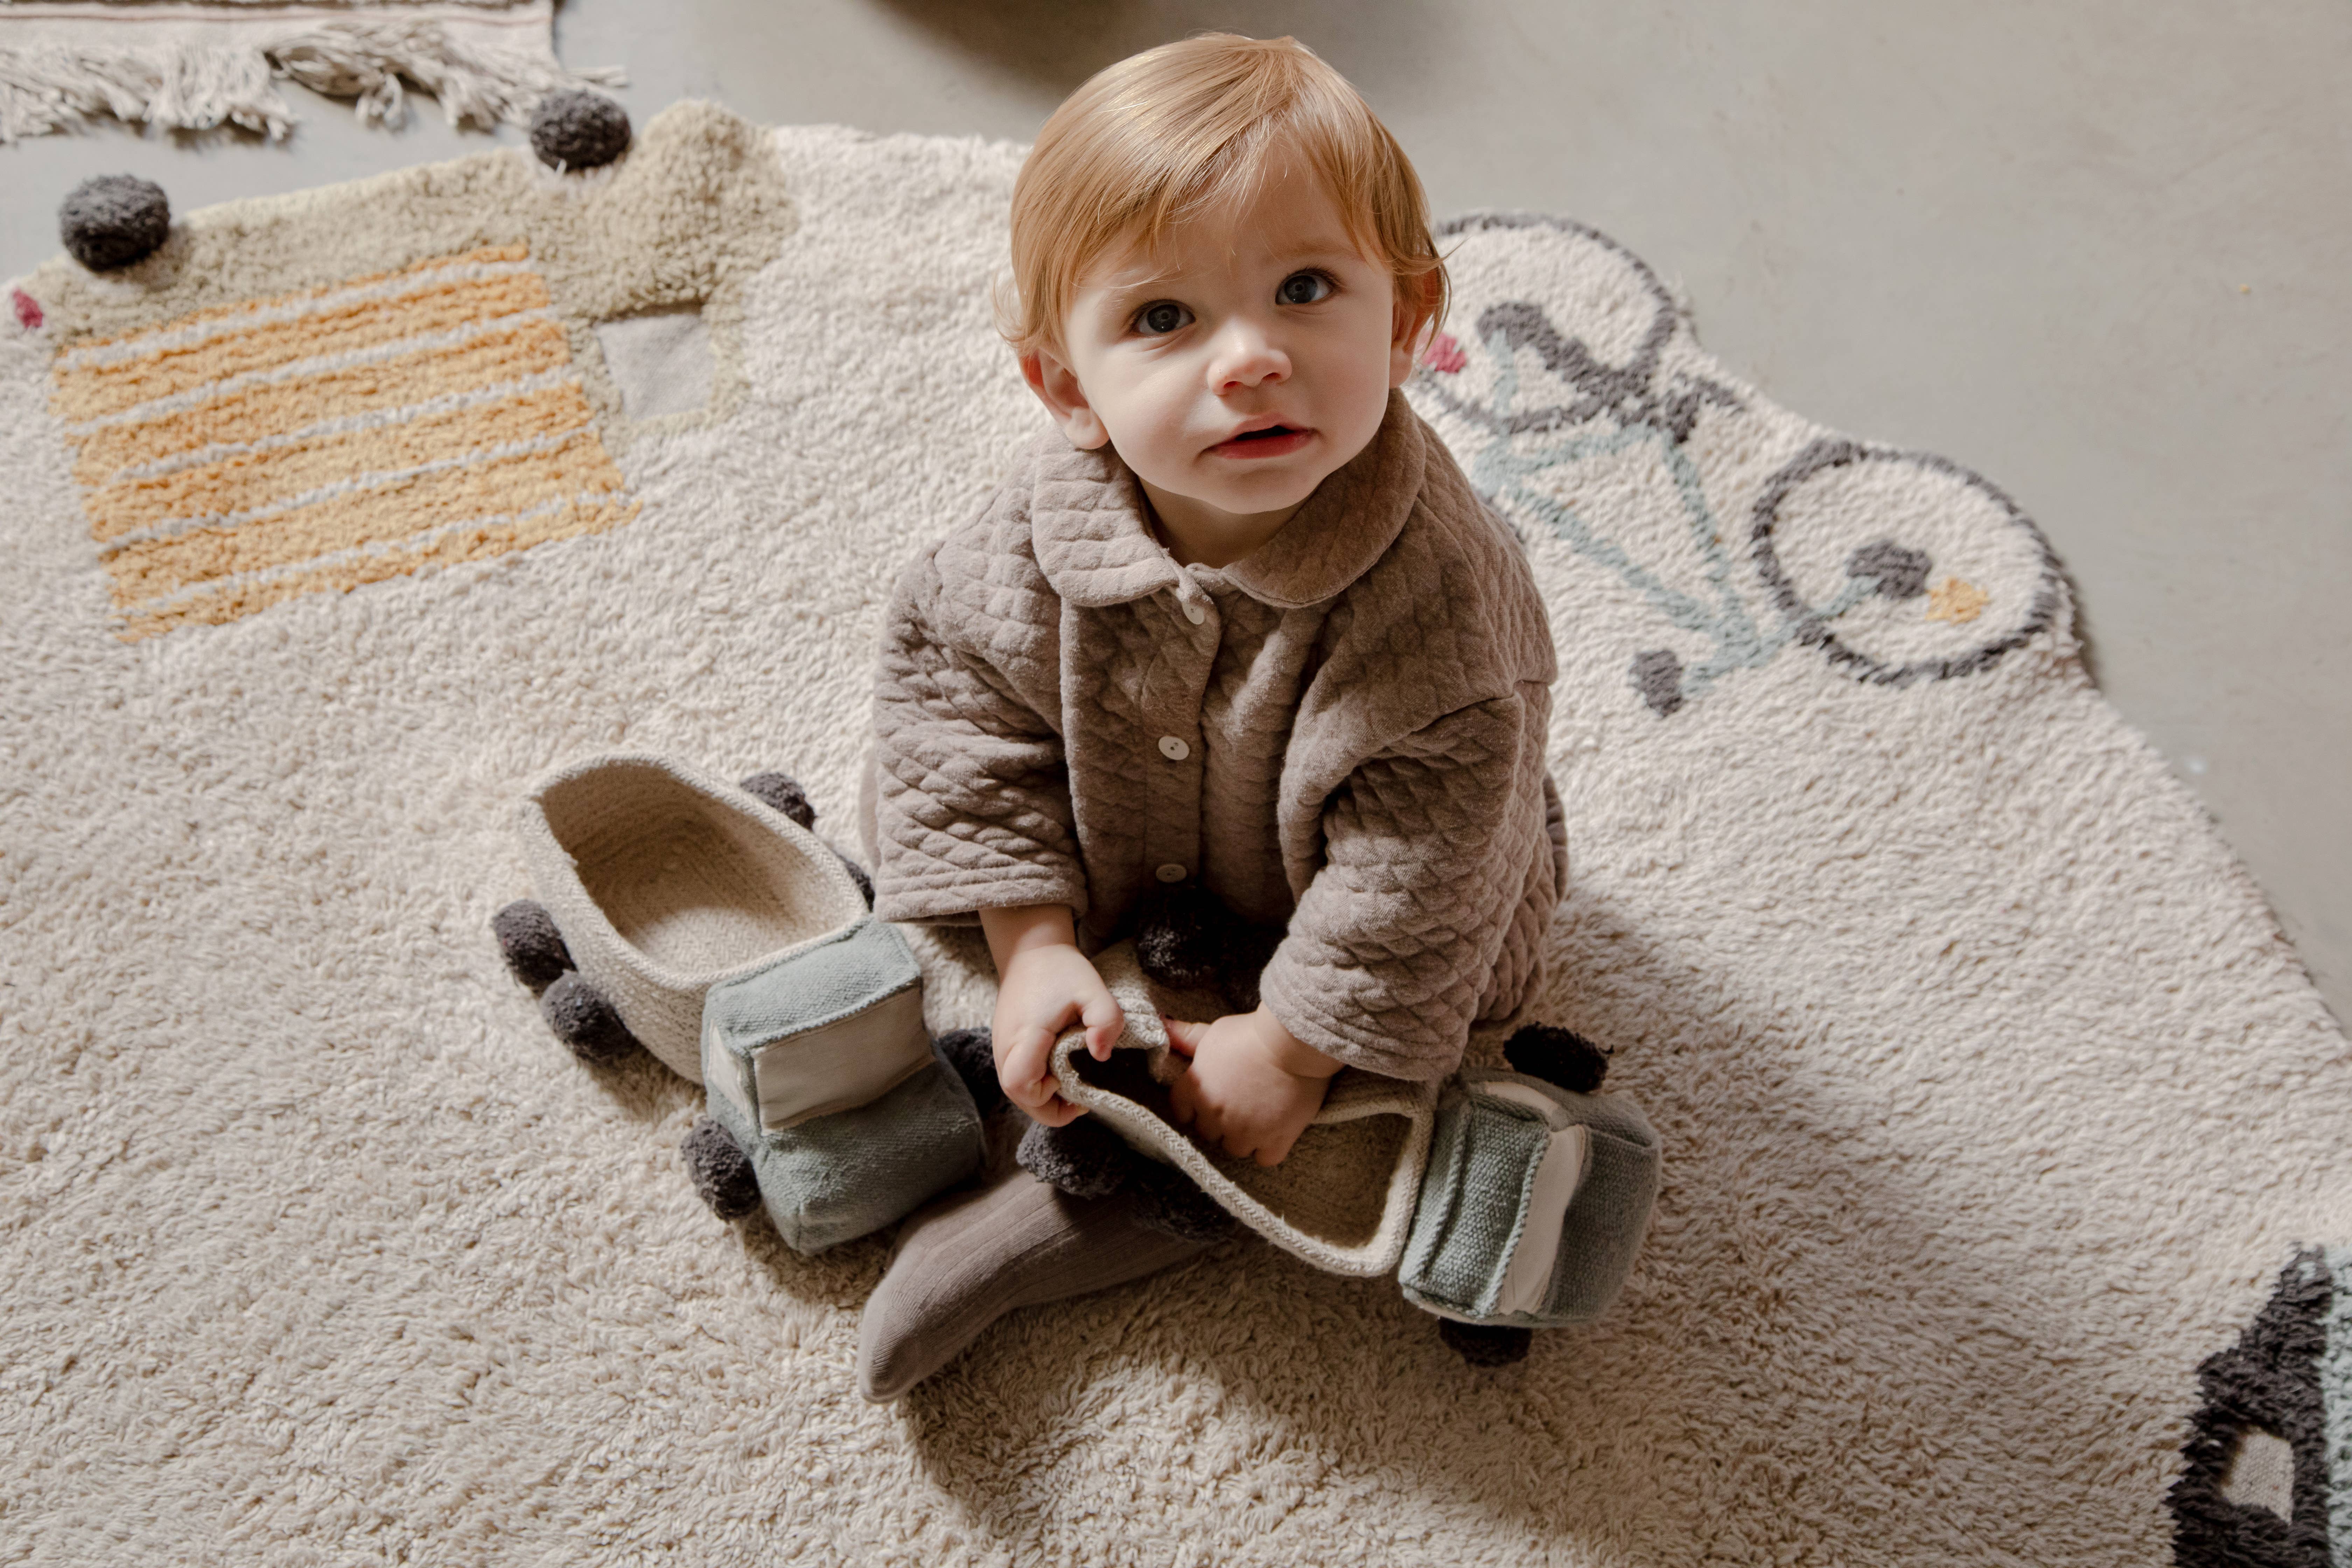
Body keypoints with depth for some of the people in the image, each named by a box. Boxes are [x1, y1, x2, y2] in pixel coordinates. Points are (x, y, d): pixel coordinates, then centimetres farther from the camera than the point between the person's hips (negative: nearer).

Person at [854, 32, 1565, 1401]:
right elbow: (964, 690, -15)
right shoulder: (1052, 526, -27)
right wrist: (1038, 953, -20)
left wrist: (1296, 1046, -22)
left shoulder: (1437, 599, -39)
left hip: (1332, 929, -3)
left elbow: (1413, 875, -30)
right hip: (1117, 893, 4)